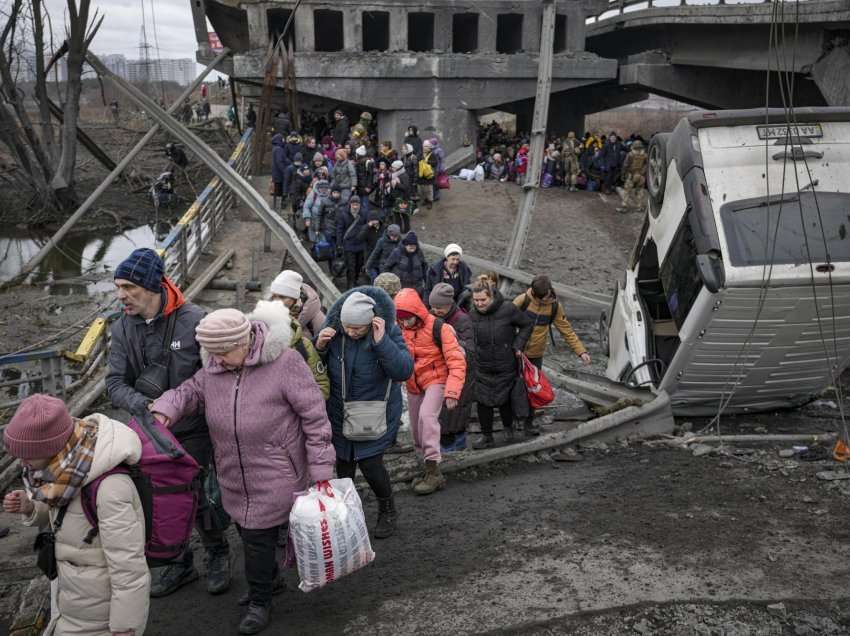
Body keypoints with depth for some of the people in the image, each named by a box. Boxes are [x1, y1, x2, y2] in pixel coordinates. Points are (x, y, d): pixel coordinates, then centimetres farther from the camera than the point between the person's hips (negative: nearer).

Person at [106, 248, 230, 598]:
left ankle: (217, 553, 32)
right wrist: (145, 405, -25)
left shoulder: (194, 320, -19)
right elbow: (115, 382, -7)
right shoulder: (123, 328, -5)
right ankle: (178, 563, 36)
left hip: (192, 429, -4)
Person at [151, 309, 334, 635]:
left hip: (275, 475, -6)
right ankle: (268, 578, 45)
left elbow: (314, 416, -16)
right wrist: (165, 409, -7)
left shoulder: (284, 362, -20)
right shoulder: (214, 366, -2)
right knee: (247, 529, 19)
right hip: (234, 476, 6)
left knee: (258, 535, 0)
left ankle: (260, 602, 24)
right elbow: (192, 391, 16)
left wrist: (320, 471, -15)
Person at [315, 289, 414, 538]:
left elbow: (404, 371, -27)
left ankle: (387, 511, 24)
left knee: (370, 463, -5)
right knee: (343, 462, 14)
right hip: (340, 412, 3)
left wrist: (381, 341, -37)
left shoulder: (389, 331, -19)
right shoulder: (333, 327, -13)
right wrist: (319, 347, -23)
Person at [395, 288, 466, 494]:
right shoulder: (399, 329, -5)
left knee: (427, 415, -29)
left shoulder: (438, 328, -20)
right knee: (417, 430, 11)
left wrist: (452, 392, -27)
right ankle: (430, 470, 32)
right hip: (413, 385, 6)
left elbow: (457, 362, -20)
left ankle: (433, 471, -25)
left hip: (436, 379, -6)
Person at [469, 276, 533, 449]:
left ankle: (508, 429, 39)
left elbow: (527, 325, -1)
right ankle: (487, 438, 19)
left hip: (505, 366, -2)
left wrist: (518, 345, -9)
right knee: (483, 402, 2)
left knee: (503, 400, 10)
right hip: (482, 368, 3)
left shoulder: (508, 309, -16)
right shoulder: (473, 315, -5)